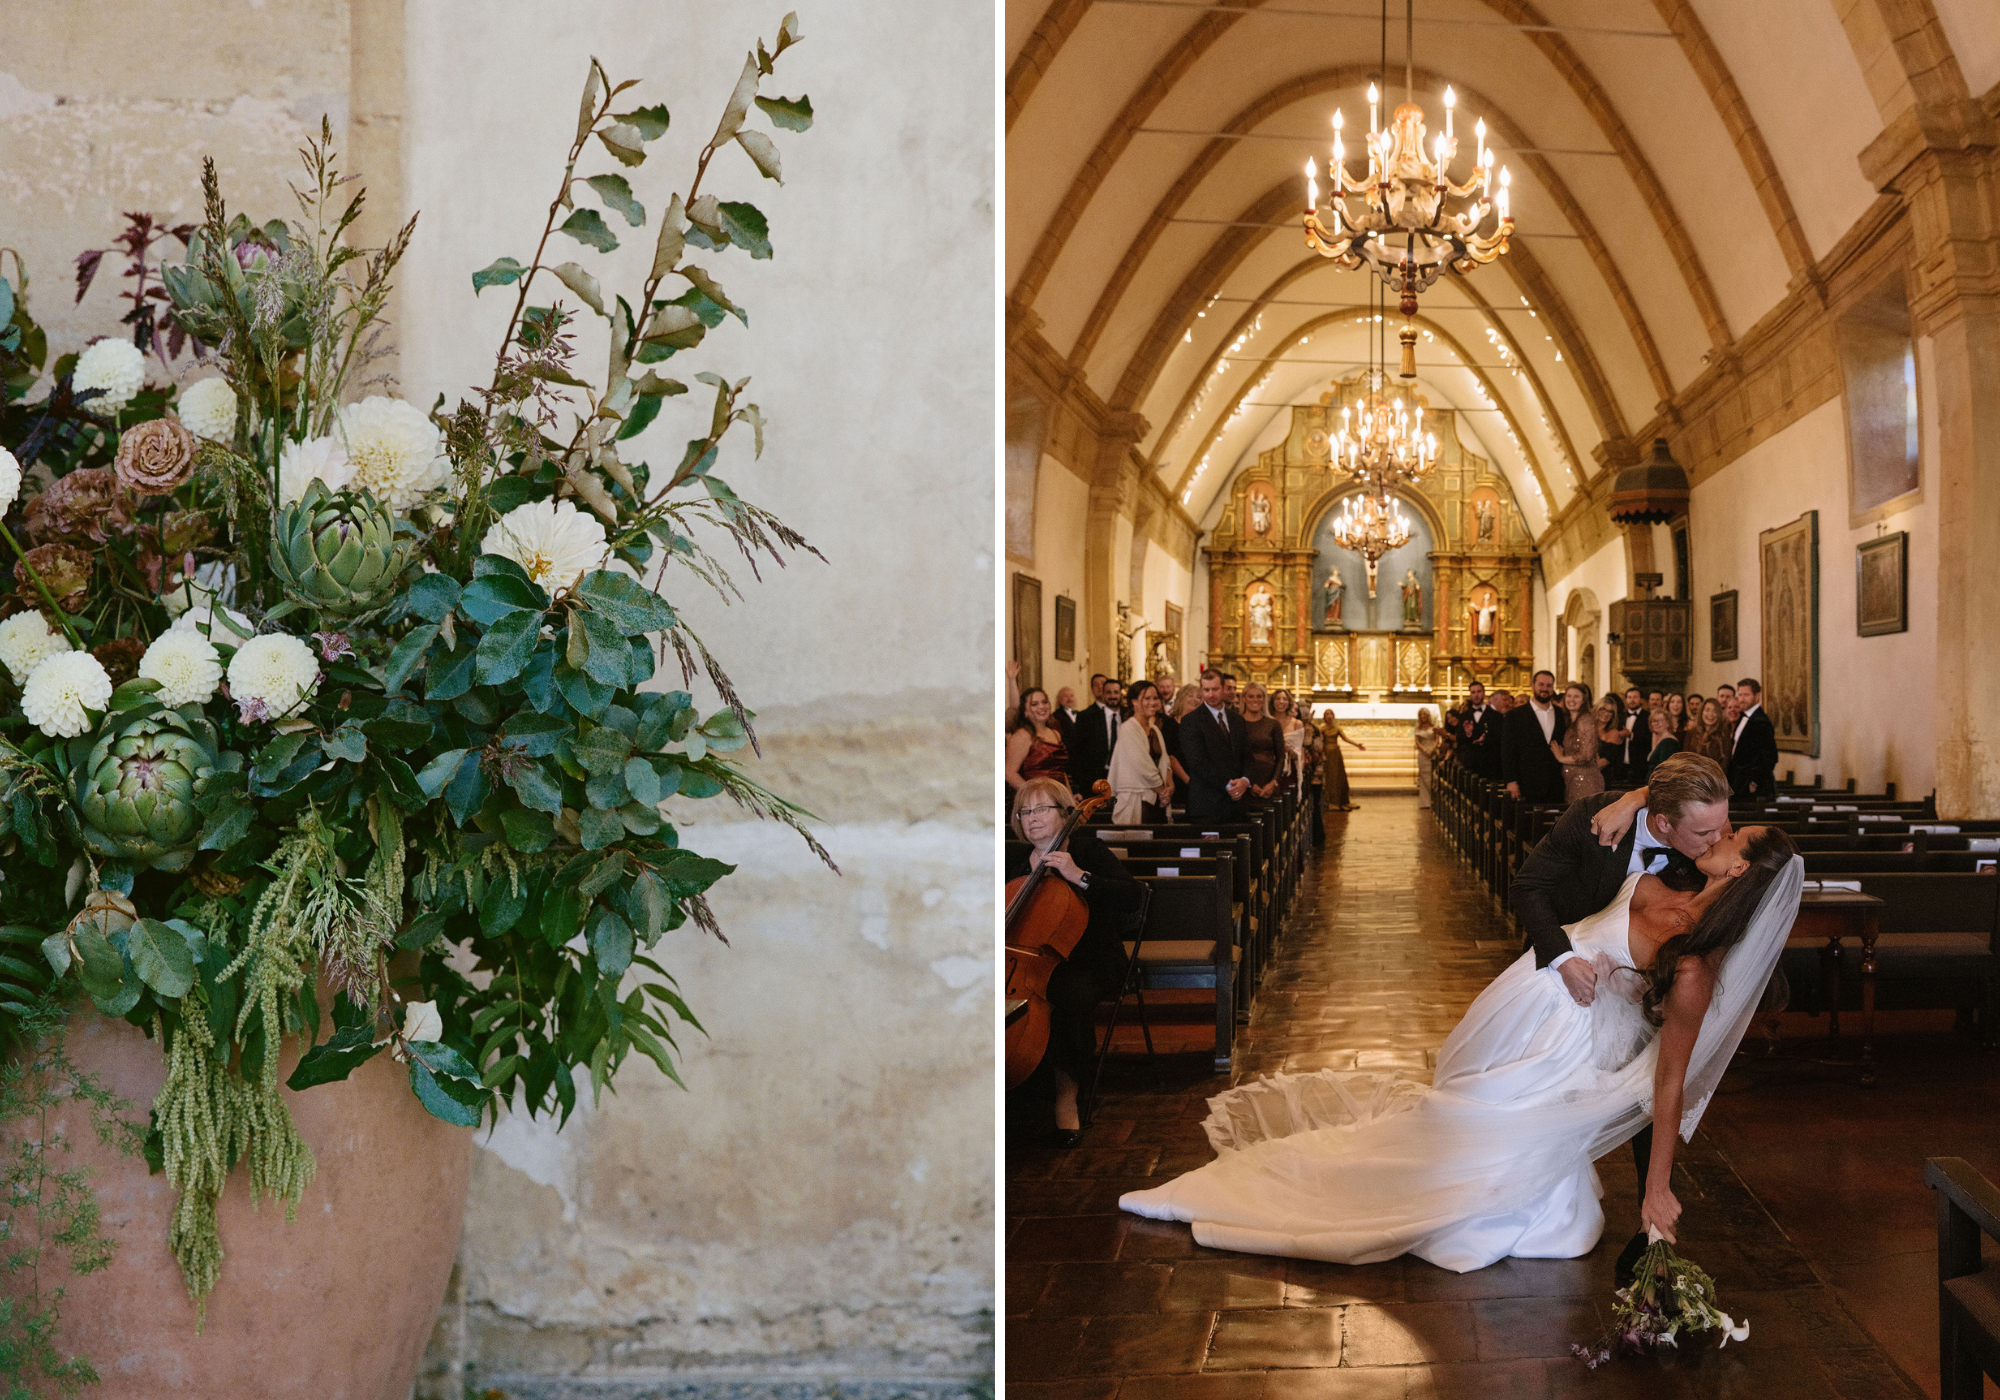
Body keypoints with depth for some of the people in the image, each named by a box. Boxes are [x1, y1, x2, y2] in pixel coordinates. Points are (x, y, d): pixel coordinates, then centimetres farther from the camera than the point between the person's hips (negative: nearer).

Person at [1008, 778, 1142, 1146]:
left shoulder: (1090, 852, 0)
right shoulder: (1014, 860, 13)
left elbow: (1131, 896, -14)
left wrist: (1078, 877, -24)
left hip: (1087, 963, -4)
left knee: (1072, 993, -37)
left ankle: (1066, 1096, -21)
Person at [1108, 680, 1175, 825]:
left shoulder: (1155, 730, 16)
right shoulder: (1128, 729, -9)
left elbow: (1164, 763, 15)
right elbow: (1143, 767, -14)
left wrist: (1170, 786, -4)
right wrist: (1163, 790, -5)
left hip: (1156, 801, 7)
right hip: (1135, 801, -7)